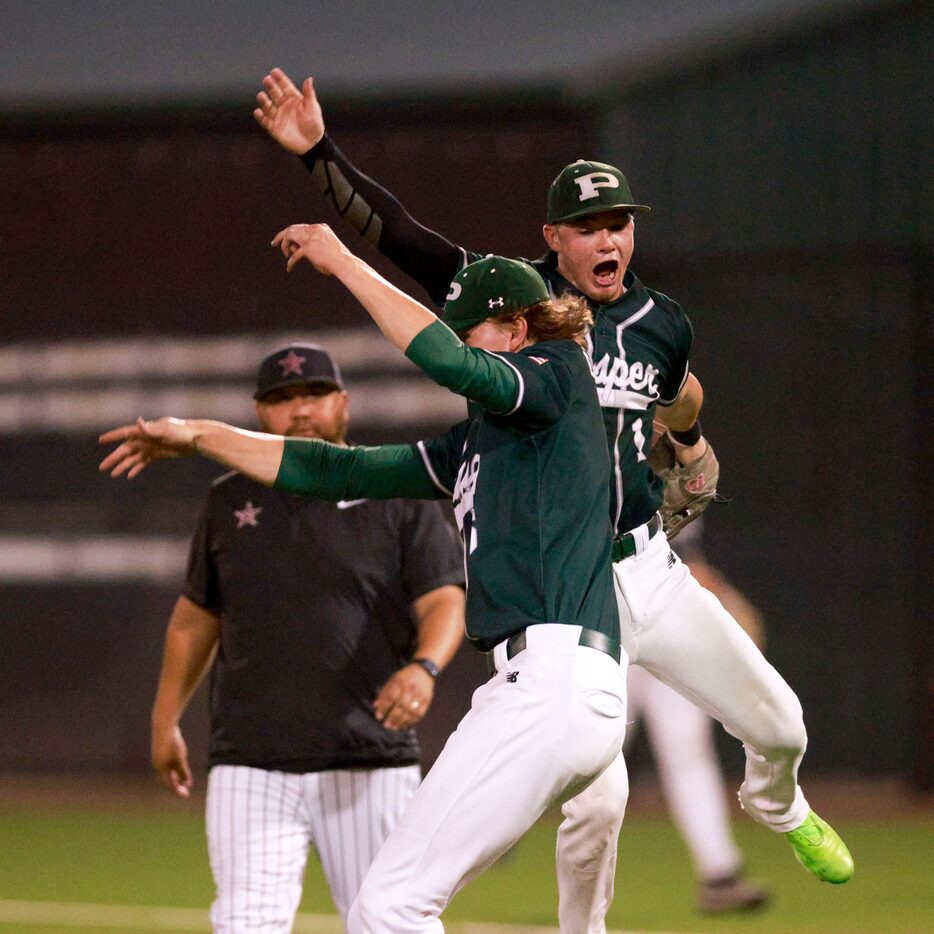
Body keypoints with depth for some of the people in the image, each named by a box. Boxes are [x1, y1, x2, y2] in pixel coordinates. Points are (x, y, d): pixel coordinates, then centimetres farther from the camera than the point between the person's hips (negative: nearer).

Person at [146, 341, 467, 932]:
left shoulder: (398, 495, 3)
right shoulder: (230, 502, 13)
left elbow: (444, 601, -6)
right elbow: (196, 616, 25)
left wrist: (424, 667, -26)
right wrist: (165, 718, 24)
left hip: (369, 767, -2)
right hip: (250, 768, 2)